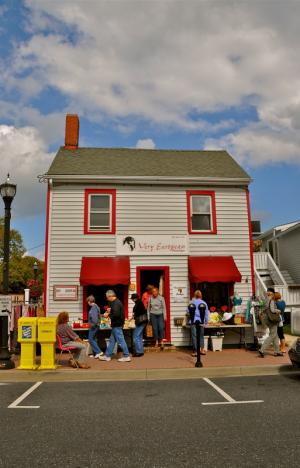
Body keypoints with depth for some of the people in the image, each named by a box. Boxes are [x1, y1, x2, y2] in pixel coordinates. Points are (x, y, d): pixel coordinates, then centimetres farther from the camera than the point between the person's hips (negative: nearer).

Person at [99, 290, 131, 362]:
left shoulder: (116, 303, -20)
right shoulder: (116, 302, 13)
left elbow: (116, 314, -30)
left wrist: (108, 315, -16)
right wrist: (110, 311, 10)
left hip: (117, 325, -11)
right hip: (116, 324, 11)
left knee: (121, 341, -3)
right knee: (112, 340, 16)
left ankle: (126, 356, 5)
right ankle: (107, 356, 24)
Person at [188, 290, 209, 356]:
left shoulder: (192, 302, -4)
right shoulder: (204, 303, 4)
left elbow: (188, 311, 7)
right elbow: (206, 313, 9)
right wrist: (206, 321, 19)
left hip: (194, 321, -3)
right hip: (201, 322, 3)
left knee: (194, 336, -1)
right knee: (201, 336, 17)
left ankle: (195, 351, -1)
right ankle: (202, 350, 21)